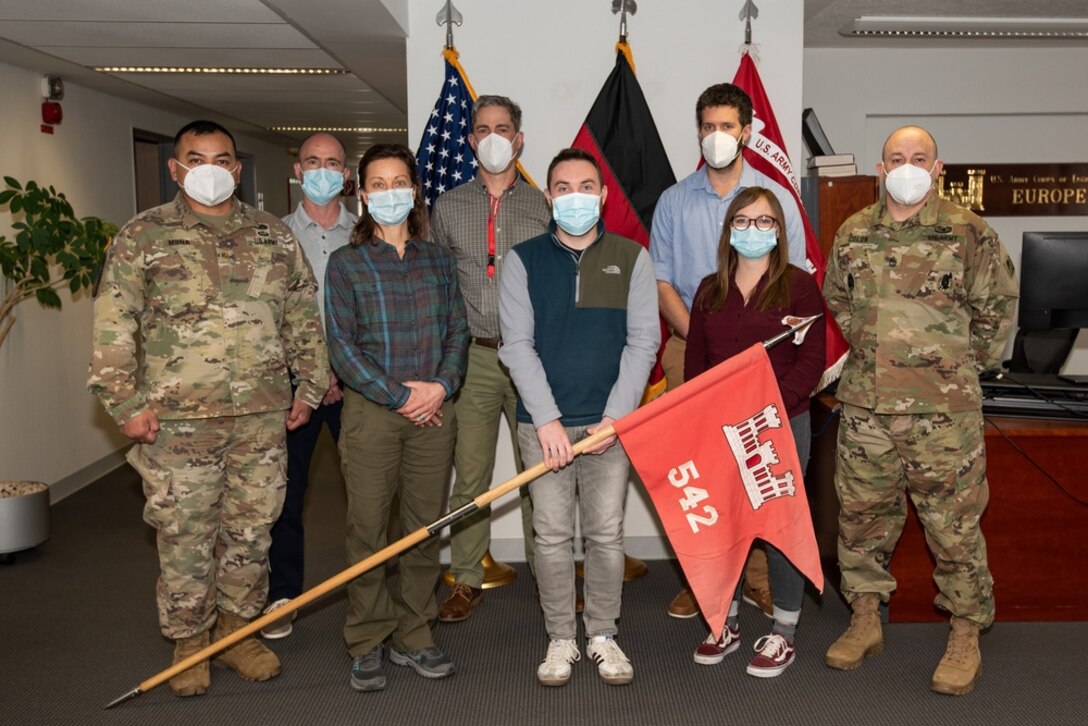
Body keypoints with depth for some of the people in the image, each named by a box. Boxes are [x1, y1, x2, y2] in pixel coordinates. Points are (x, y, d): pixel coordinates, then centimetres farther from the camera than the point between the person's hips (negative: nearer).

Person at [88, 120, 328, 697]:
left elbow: (303, 318, 13)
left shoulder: (274, 236, 10)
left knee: (251, 530, 11)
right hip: (177, 419, -2)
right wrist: (126, 403, -7)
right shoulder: (142, 236, 2)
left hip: (262, 417, 3)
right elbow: (113, 327, -2)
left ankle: (238, 631, 28)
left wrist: (309, 386, 9)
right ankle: (189, 643, 23)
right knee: (184, 537, 5)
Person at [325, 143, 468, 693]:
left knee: (425, 528, 7)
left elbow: (457, 332, 9)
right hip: (371, 411, -3)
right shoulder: (346, 262, 2)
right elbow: (342, 347, -5)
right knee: (367, 530, 2)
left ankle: (413, 637, 21)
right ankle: (368, 643, 16)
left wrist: (441, 386, -9)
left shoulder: (438, 260, 11)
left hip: (433, 412, 3)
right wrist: (400, 396, -12)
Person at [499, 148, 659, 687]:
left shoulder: (631, 258, 5)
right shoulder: (523, 260, 3)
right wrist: (546, 420, -11)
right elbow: (516, 345, -2)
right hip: (544, 423, 0)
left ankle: (602, 635, 24)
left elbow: (643, 341, 1)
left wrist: (615, 416, -9)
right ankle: (560, 639, 20)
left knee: (606, 533, 7)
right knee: (552, 534, 5)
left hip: (610, 422, 0)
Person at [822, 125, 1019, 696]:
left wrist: (965, 365, 7)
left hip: (944, 411, -3)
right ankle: (865, 620, 27)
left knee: (954, 521, 3)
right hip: (864, 404, 4)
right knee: (861, 513, 11)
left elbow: (997, 306, 6)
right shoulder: (853, 234, 8)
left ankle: (966, 635, 19)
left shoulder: (967, 232, -2)